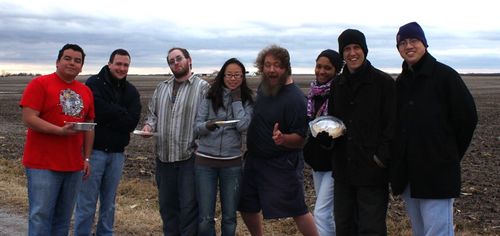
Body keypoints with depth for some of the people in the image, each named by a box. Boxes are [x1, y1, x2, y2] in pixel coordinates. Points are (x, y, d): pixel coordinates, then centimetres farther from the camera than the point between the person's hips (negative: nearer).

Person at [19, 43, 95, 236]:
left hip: (74, 166, 5)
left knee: (63, 218, 11)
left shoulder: (86, 91, 13)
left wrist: (87, 158, 12)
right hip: (43, 165, -5)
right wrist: (60, 131, -21)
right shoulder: (40, 84, -4)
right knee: (41, 216, -4)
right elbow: (29, 118, -12)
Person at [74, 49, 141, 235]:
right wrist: (121, 113, -8)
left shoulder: (131, 91, 10)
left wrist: (108, 117, -11)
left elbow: (133, 121, -4)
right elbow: (98, 111, -20)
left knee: (109, 203, 14)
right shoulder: (94, 84, -4)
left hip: (117, 153, 5)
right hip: (94, 149, -5)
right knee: (87, 203, -2)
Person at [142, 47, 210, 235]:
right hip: (163, 156, 6)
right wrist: (149, 125, -2)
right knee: (167, 205, 14)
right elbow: (153, 113, 20)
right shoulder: (162, 88, 15)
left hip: (189, 156, -6)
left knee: (189, 206, -1)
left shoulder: (203, 87, -4)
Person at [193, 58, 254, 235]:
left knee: (229, 216, 11)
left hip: (232, 163, 1)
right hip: (205, 161, -1)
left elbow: (243, 126, -13)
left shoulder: (246, 101, 3)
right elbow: (197, 127, -2)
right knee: (205, 217, 3)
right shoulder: (210, 96, 0)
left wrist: (236, 99, -8)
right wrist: (207, 126, -24)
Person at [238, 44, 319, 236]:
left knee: (297, 211, -4)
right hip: (254, 159, 8)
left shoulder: (295, 98, -20)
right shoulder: (263, 87, 3)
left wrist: (282, 139, -40)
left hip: (282, 164, -8)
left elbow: (300, 139, -21)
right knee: (246, 207, 16)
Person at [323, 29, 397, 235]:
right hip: (343, 169, 6)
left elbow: (392, 125, -8)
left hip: (372, 170, -6)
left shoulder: (384, 82, -6)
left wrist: (382, 156, -15)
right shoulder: (337, 84, 11)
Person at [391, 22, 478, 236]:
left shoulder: (445, 76, -7)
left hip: (437, 173, -6)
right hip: (407, 174, 6)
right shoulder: (401, 82, 11)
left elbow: (467, 117, -5)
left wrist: (450, 155, 2)